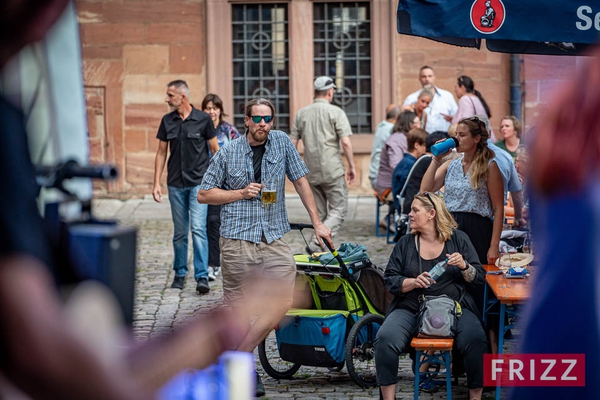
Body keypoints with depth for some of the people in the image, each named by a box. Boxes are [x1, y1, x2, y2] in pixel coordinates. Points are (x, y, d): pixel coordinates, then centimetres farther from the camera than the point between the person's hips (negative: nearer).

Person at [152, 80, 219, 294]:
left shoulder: (203, 119, -4)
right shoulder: (167, 121, 6)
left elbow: (215, 150, 2)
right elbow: (161, 153, 10)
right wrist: (156, 184, 4)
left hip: (199, 182, -3)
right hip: (176, 184, 4)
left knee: (198, 229, -13)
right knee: (179, 232, 9)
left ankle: (202, 277, -14)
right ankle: (180, 274, 21)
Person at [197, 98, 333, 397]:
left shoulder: (282, 143, 6)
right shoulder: (228, 153, 1)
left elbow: (300, 181, 11)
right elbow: (204, 194, 5)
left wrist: (317, 222, 8)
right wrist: (241, 193, -7)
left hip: (274, 238, 2)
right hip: (237, 240, -2)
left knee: (284, 298, -14)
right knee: (238, 307, 1)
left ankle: (240, 356, -5)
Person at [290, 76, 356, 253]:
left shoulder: (301, 113, 9)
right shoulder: (335, 112, -6)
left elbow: (292, 143, 9)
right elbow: (346, 142, -12)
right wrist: (352, 166, -4)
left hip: (311, 172, 5)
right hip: (332, 171, -5)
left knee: (319, 214, 15)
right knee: (338, 211, -2)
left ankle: (318, 248, 15)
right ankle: (316, 243, -20)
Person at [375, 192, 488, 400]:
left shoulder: (458, 239, 9)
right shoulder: (405, 243, 11)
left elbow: (479, 279, 7)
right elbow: (390, 280, 6)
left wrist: (464, 266, -13)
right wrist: (413, 282, -12)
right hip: (411, 309, 1)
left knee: (475, 340, -31)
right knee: (385, 339, -29)